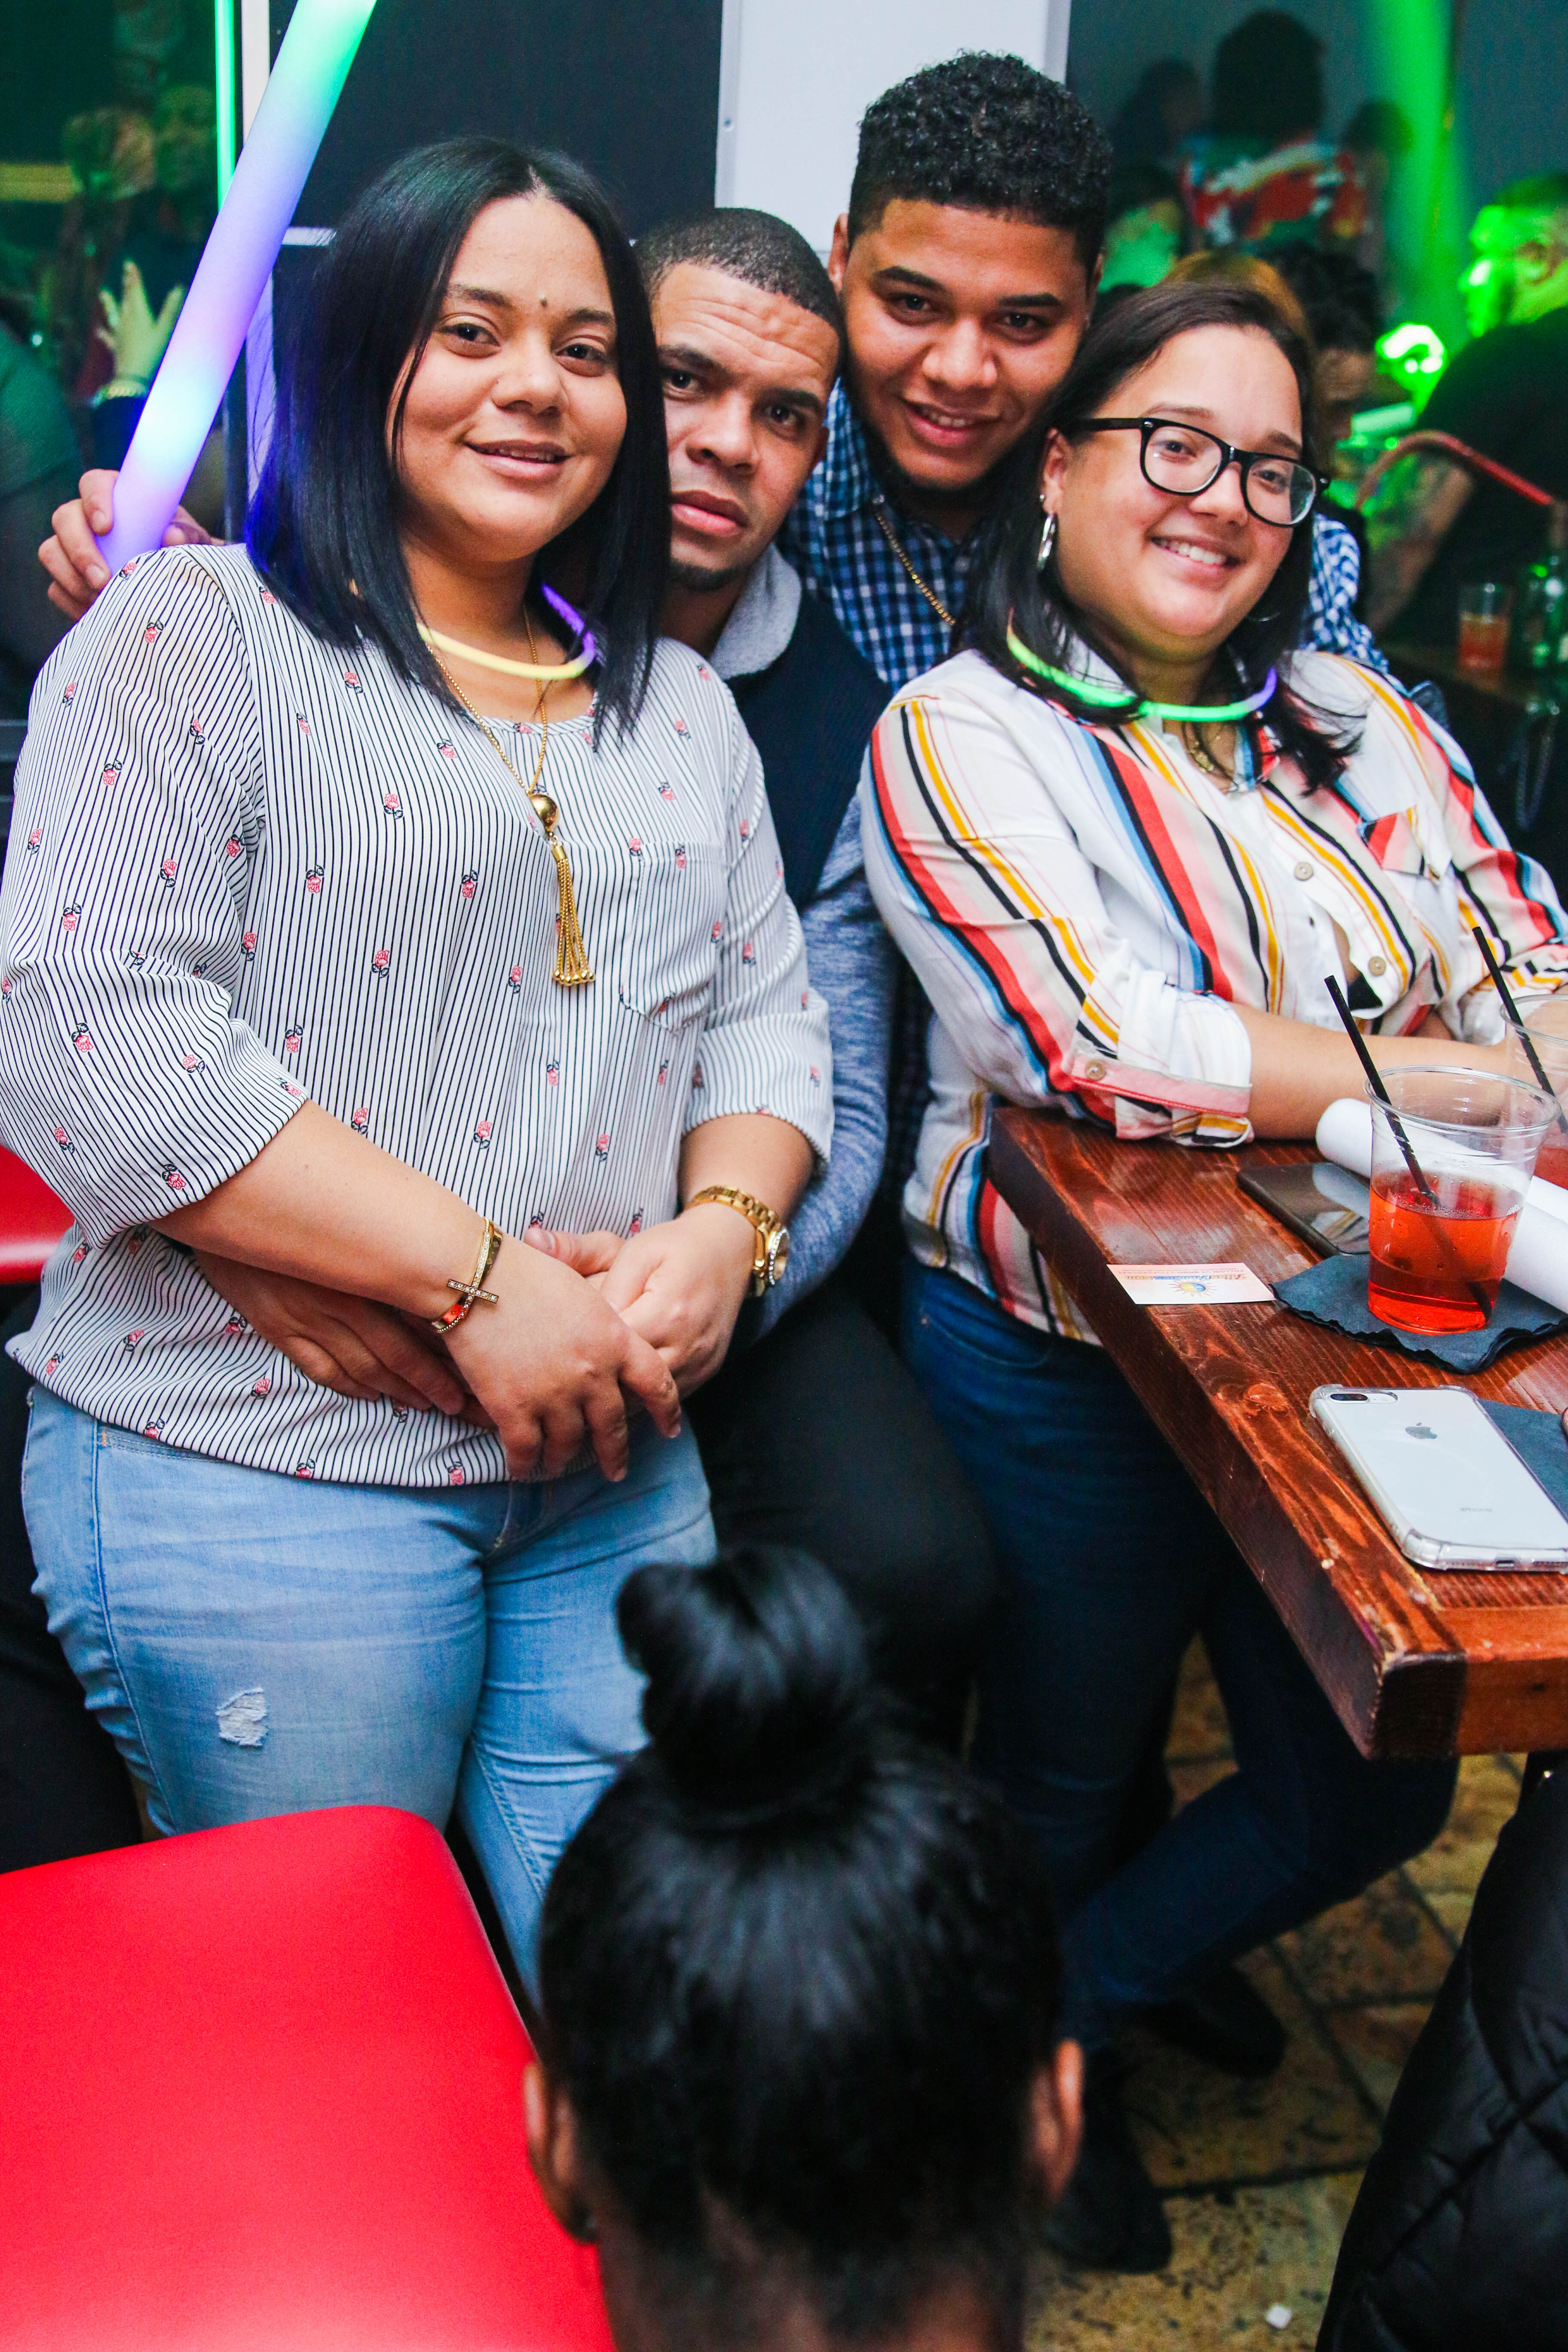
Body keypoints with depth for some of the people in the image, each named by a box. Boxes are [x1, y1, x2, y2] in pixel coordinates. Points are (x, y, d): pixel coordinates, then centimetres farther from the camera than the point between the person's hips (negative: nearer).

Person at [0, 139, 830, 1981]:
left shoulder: (678, 705, 16)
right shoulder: (199, 636, -5)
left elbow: (765, 1014, 15)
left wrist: (729, 1229, -9)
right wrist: (480, 1275, -19)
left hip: (618, 1469, 5)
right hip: (258, 1465, -5)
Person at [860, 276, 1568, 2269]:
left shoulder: (1362, 725, 7)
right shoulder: (959, 735, -10)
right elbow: (1102, 1043, -24)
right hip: (1065, 1348, -5)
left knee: (1375, 1786, 15)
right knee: (1069, 1774, 16)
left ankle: (1072, 2000, 37)